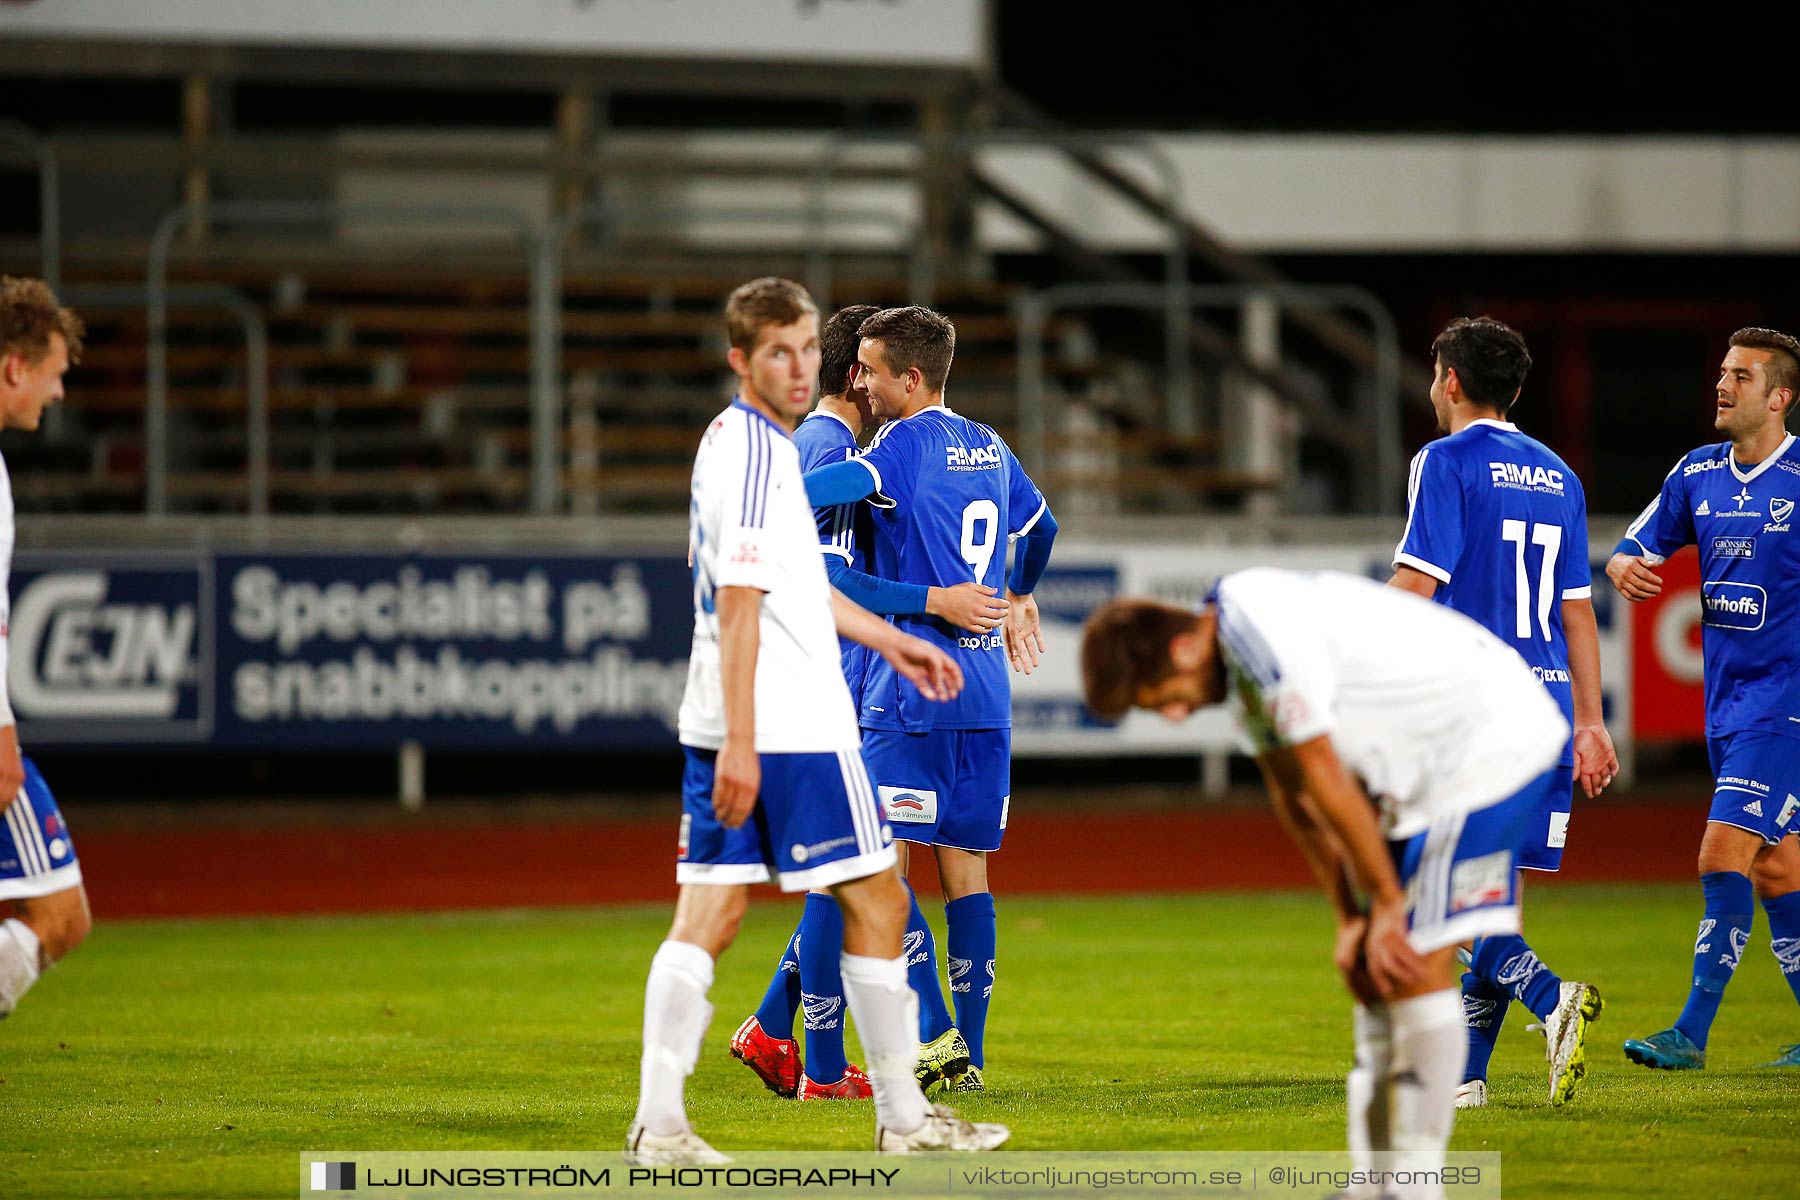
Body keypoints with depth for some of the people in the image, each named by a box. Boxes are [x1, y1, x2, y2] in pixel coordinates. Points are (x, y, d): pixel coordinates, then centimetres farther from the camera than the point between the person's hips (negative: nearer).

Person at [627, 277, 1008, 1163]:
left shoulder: (732, 440, 16)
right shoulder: (759, 452, -14)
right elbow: (738, 605, -20)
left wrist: (888, 641, 35)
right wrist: (740, 741, -23)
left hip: (725, 726, 9)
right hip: (788, 725, -9)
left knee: (707, 915, 3)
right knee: (876, 900, 3)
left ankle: (658, 1122, -4)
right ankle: (904, 1116, 10)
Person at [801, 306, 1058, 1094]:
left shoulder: (909, 442, -9)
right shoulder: (988, 448, 15)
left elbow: (826, 489, -27)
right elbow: (1040, 527, 33)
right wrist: (1019, 600, 50)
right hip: (986, 685, 8)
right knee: (965, 869, 7)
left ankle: (934, 1031, -13)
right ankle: (969, 1056, 6)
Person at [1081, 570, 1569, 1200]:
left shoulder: (1270, 636, -24)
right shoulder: (1237, 663, 7)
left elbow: (1327, 782, -18)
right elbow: (1293, 796, 13)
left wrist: (1386, 904, -10)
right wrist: (1352, 918, 8)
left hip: (1493, 740, -10)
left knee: (1415, 960, -12)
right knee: (1373, 962, 9)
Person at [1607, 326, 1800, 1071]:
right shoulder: (1698, 473, 7)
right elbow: (1637, 545, 14)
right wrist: (1625, 566, -9)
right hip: (1726, 700, 7)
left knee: (1724, 856, -14)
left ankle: (1693, 1032, -13)